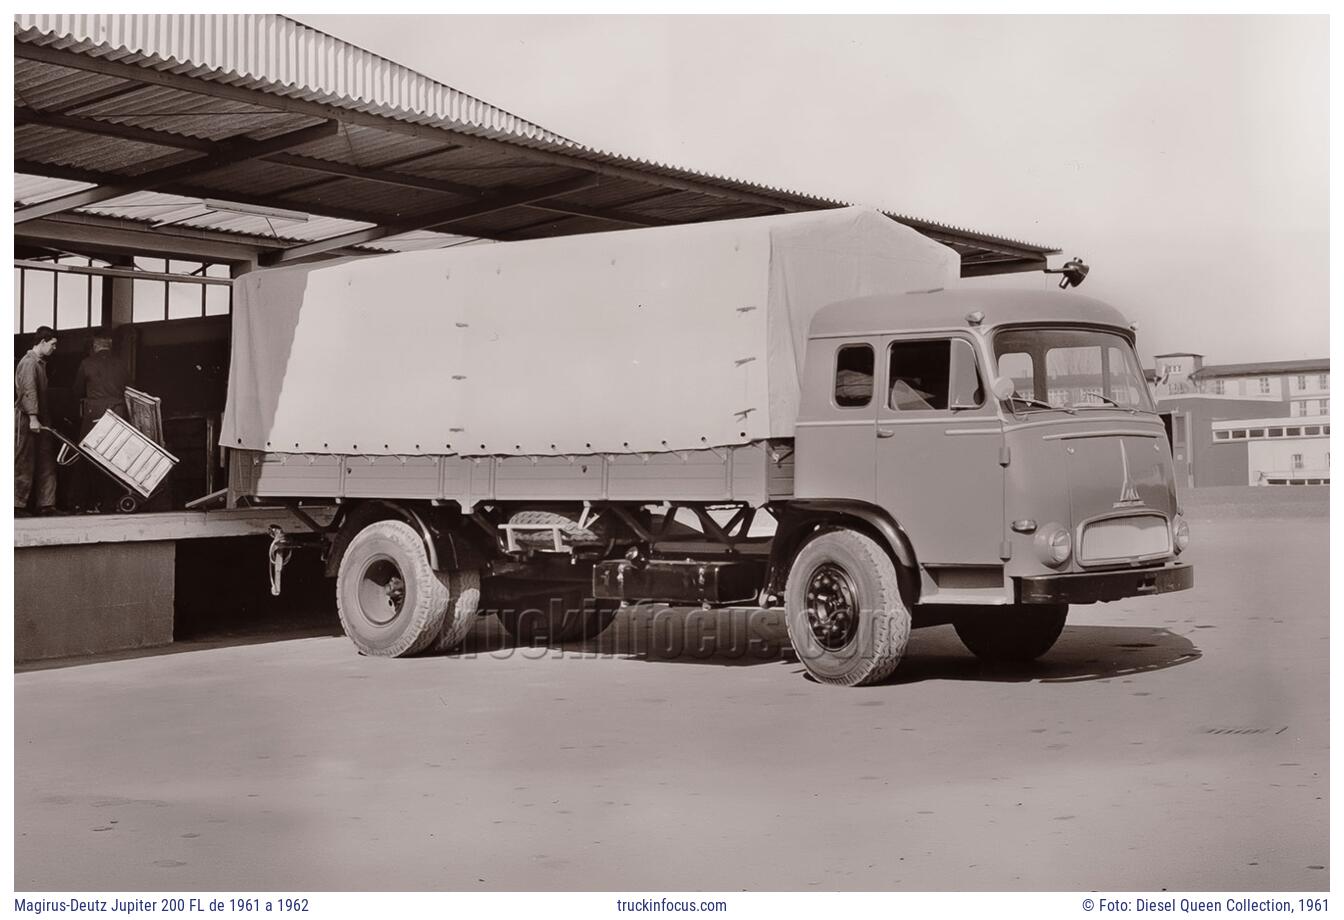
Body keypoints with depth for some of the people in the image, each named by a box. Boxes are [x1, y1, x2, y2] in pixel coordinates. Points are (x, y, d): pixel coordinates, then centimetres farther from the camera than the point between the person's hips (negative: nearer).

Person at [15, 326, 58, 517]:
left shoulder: (40, 363, 18)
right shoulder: (29, 362, -11)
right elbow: (28, 390, -20)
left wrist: (46, 419, 17)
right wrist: (32, 417, -27)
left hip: (39, 421, 10)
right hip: (26, 420, -10)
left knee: (46, 463, 7)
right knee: (24, 463, -6)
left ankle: (46, 504, 8)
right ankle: (17, 505, -2)